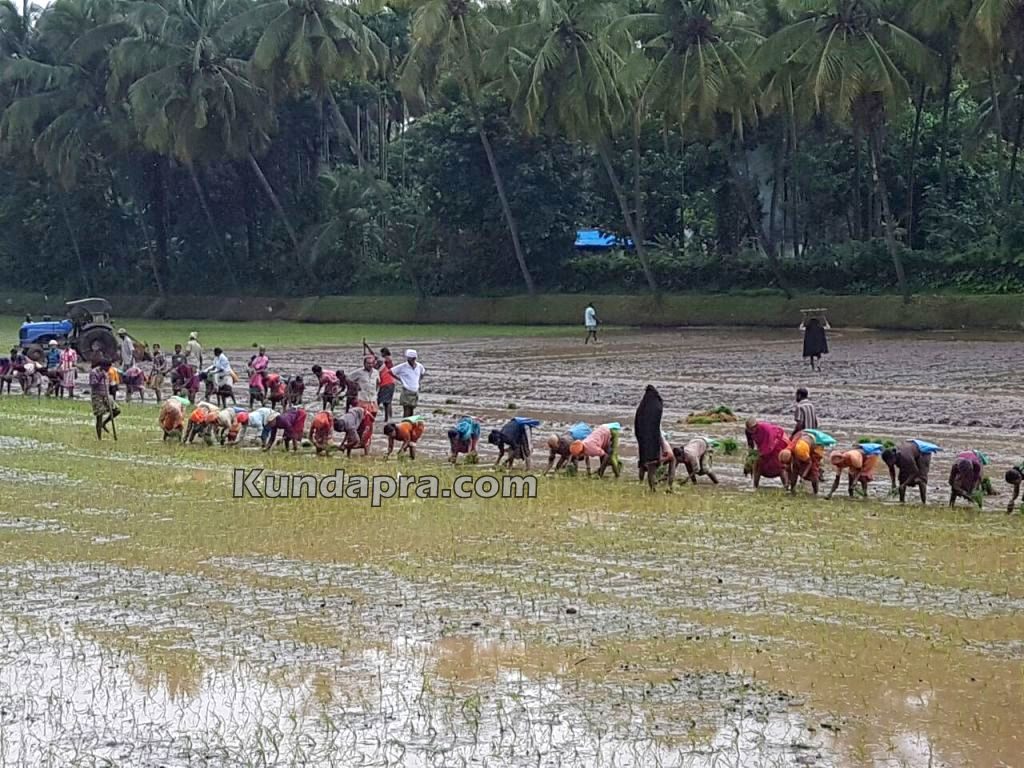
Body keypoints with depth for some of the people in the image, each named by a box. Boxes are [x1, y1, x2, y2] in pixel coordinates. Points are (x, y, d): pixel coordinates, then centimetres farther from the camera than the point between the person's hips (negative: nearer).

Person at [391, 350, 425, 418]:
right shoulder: (402, 367, -9)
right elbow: (391, 372, -2)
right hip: (406, 392, -5)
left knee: (411, 412, 11)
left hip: (415, 391, 5)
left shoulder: (419, 366, 4)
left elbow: (422, 373, 26)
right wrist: (400, 379, -1)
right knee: (406, 413, -10)